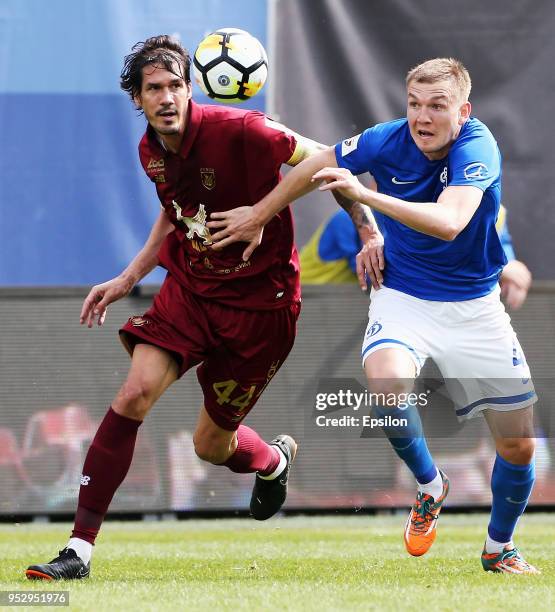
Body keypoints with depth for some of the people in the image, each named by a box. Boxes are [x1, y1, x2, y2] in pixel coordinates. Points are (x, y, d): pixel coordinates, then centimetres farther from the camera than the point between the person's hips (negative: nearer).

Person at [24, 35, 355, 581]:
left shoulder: (238, 131, -22)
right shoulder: (150, 152, 0)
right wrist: (128, 279, 18)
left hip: (259, 300, -5)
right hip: (189, 286, 5)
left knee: (211, 446, 5)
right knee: (134, 394, -18)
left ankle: (274, 460, 45)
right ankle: (80, 547, -14)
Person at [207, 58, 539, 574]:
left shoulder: (478, 147, -23)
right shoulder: (388, 140, -15)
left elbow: (449, 222, -40)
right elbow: (316, 167, 5)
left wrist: (365, 195, -47)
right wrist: (259, 215, 13)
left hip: (473, 306, -1)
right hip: (403, 295, 1)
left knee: (518, 444, 1)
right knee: (388, 381, -33)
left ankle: (499, 548, 29)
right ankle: (429, 487, -4)